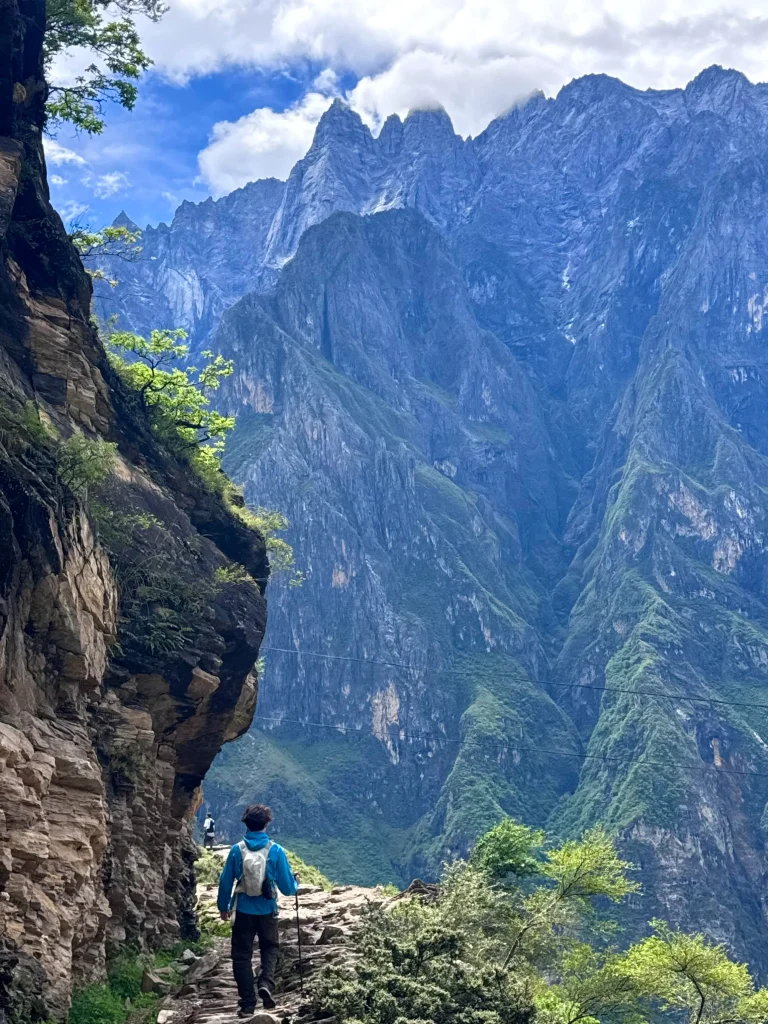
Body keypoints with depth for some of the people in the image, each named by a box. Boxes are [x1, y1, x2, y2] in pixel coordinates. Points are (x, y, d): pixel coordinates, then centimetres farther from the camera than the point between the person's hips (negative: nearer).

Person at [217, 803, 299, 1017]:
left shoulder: (237, 849, -8)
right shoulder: (275, 850, -10)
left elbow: (225, 881, -2)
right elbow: (287, 887, -6)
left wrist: (223, 906, 14)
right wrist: (295, 883, 18)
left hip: (243, 911, 0)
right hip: (267, 910, 0)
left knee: (242, 955, 11)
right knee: (270, 947, 20)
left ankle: (247, 1004, 10)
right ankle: (266, 983, -5)